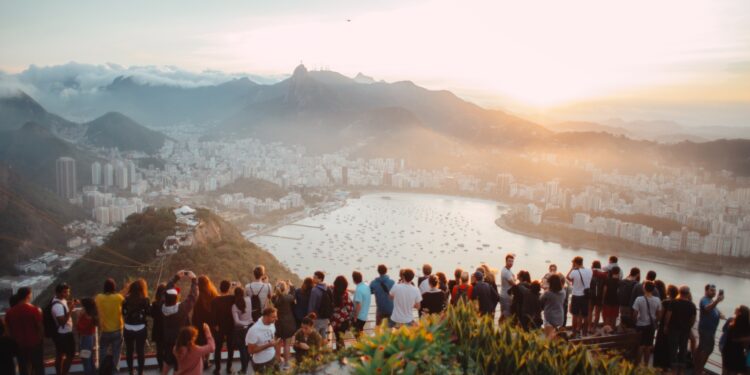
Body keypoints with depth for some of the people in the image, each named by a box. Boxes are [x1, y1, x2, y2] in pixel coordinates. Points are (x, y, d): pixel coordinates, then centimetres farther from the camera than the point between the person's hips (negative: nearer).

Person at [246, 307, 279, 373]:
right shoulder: (254, 330, -27)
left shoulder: (271, 324, -8)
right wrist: (268, 345, -27)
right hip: (261, 363, -5)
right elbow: (251, 350, -21)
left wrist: (277, 353, 4)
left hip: (273, 358, 6)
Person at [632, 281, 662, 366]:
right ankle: (645, 365, 25)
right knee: (648, 346, 15)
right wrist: (654, 322, 16)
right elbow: (659, 315, 0)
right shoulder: (657, 300, -7)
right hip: (651, 326, 3)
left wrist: (636, 321, 5)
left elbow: (635, 314, -15)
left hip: (641, 325, -3)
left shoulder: (639, 299, -18)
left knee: (641, 346, 10)